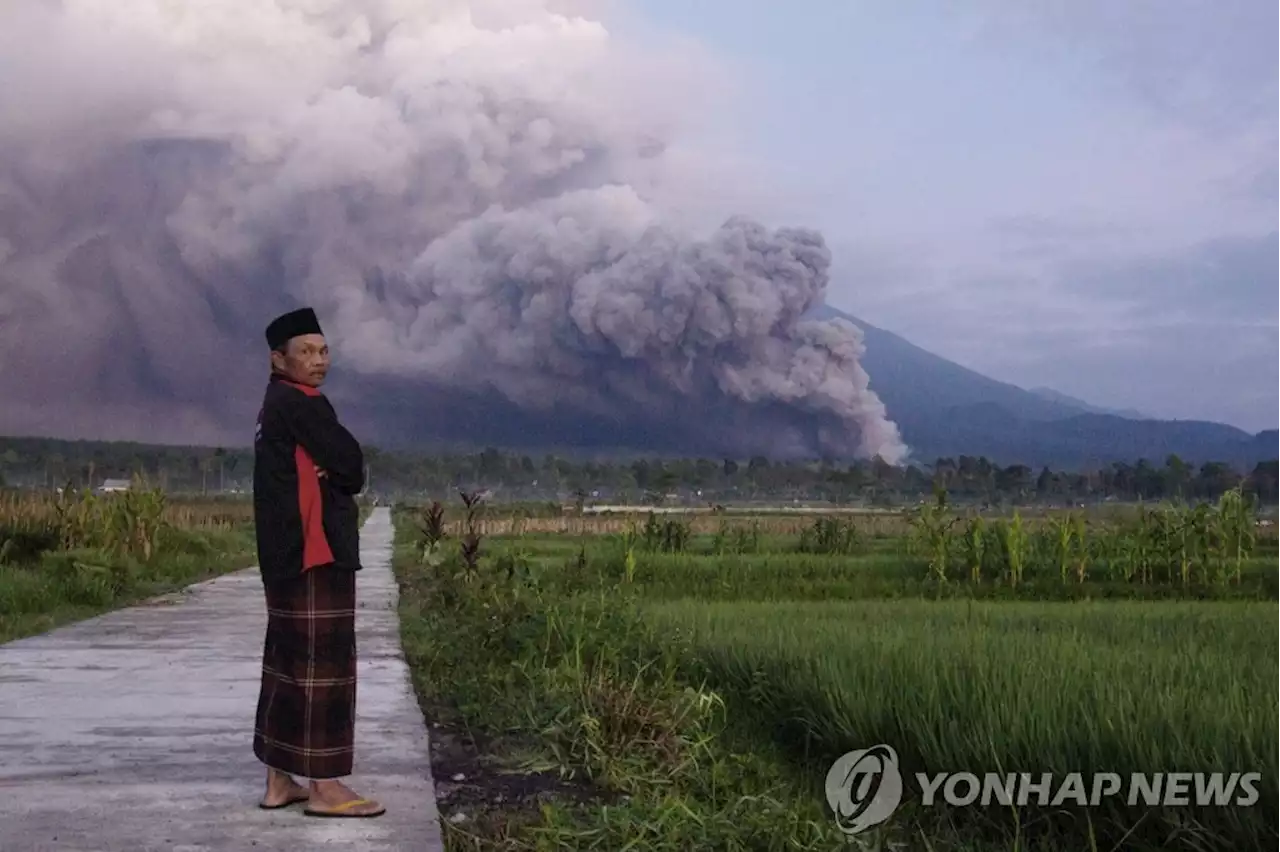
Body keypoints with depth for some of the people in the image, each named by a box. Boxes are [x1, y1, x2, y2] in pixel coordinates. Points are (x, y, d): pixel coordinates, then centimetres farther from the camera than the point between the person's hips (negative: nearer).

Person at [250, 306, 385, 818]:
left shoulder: (277, 405, 18)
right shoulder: (300, 404, -13)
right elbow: (351, 464, -13)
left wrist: (328, 472, -2)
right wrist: (336, 474, 6)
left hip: (288, 553, 11)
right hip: (315, 551, -11)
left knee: (289, 661, 12)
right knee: (323, 663, -8)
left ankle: (280, 781, 17)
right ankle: (324, 786, -5)